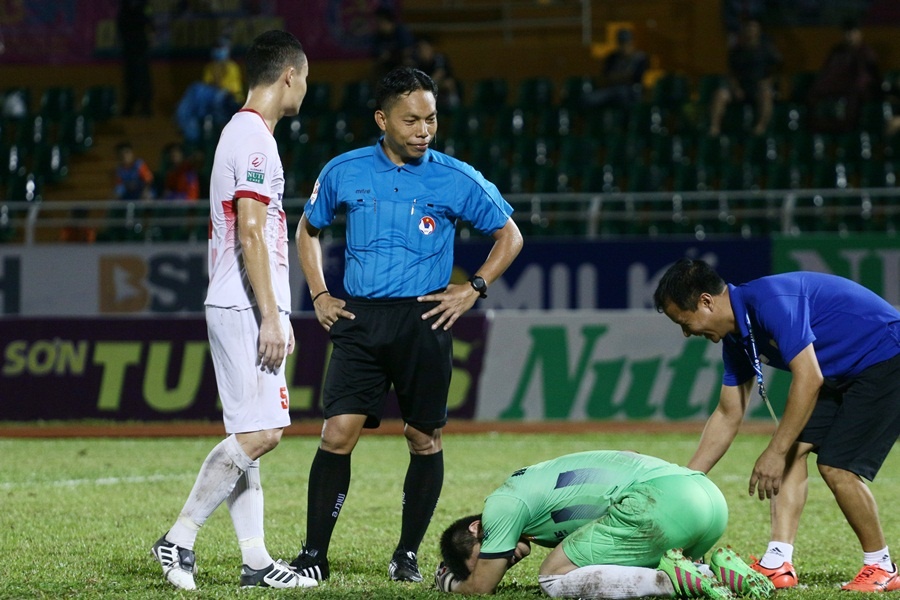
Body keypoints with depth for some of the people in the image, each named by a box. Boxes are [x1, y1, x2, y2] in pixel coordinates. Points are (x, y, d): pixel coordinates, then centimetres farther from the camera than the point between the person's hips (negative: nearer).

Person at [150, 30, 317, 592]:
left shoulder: (244, 132, 19)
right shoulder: (255, 139, -12)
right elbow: (251, 234, -19)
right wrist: (271, 317, -20)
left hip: (242, 309, 11)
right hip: (247, 308, -11)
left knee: (251, 434, 8)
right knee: (259, 433, -13)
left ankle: (256, 560, 8)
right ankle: (180, 538, -12)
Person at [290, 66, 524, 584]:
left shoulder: (458, 180, 0)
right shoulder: (345, 172, 4)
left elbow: (509, 236, 11)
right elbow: (309, 229, 21)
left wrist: (473, 289, 0)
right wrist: (319, 294, 11)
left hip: (424, 322, 0)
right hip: (359, 321, 0)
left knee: (425, 440, 3)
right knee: (337, 435, -9)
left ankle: (408, 555, 16)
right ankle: (313, 555, -3)